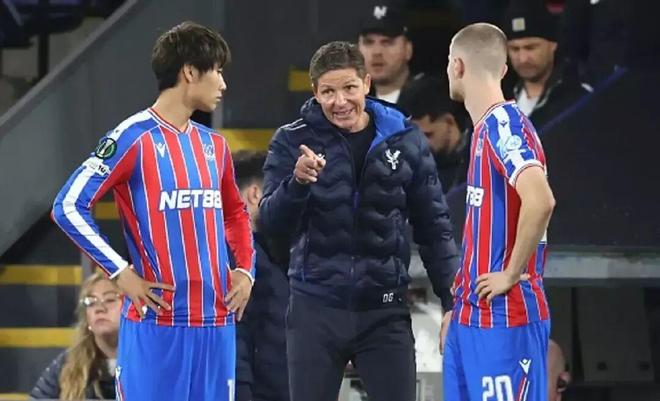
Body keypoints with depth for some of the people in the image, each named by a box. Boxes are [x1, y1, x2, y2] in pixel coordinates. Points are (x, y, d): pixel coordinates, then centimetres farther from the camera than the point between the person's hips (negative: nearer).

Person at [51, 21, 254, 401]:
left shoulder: (214, 144, 15)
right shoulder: (135, 137, -7)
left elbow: (236, 214, 29)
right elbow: (70, 206, -11)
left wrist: (245, 270, 12)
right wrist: (121, 273, -13)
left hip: (216, 319, 7)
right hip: (156, 319, -7)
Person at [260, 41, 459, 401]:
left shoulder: (405, 140, 2)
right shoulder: (293, 141, -1)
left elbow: (433, 228, 8)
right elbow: (272, 223, -7)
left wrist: (452, 301, 4)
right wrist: (297, 182, -26)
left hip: (385, 310, 0)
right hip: (316, 307, 0)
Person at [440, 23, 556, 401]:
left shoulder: (504, 124, -14)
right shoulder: (486, 128, 16)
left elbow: (540, 200, -30)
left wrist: (512, 274, -20)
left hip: (504, 318, -9)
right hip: (472, 317, 9)